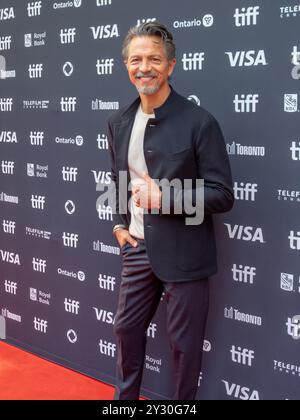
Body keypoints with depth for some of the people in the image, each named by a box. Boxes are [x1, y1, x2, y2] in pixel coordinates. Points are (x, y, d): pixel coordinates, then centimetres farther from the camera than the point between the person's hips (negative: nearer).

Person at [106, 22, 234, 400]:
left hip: (183, 254, -5)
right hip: (137, 248, 6)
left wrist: (163, 196, -26)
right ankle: (124, 396, 43)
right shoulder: (119, 122, 5)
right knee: (126, 328, 19)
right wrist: (119, 224, 8)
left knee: (183, 342, 8)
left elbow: (223, 195, -14)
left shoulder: (199, 122, -14)